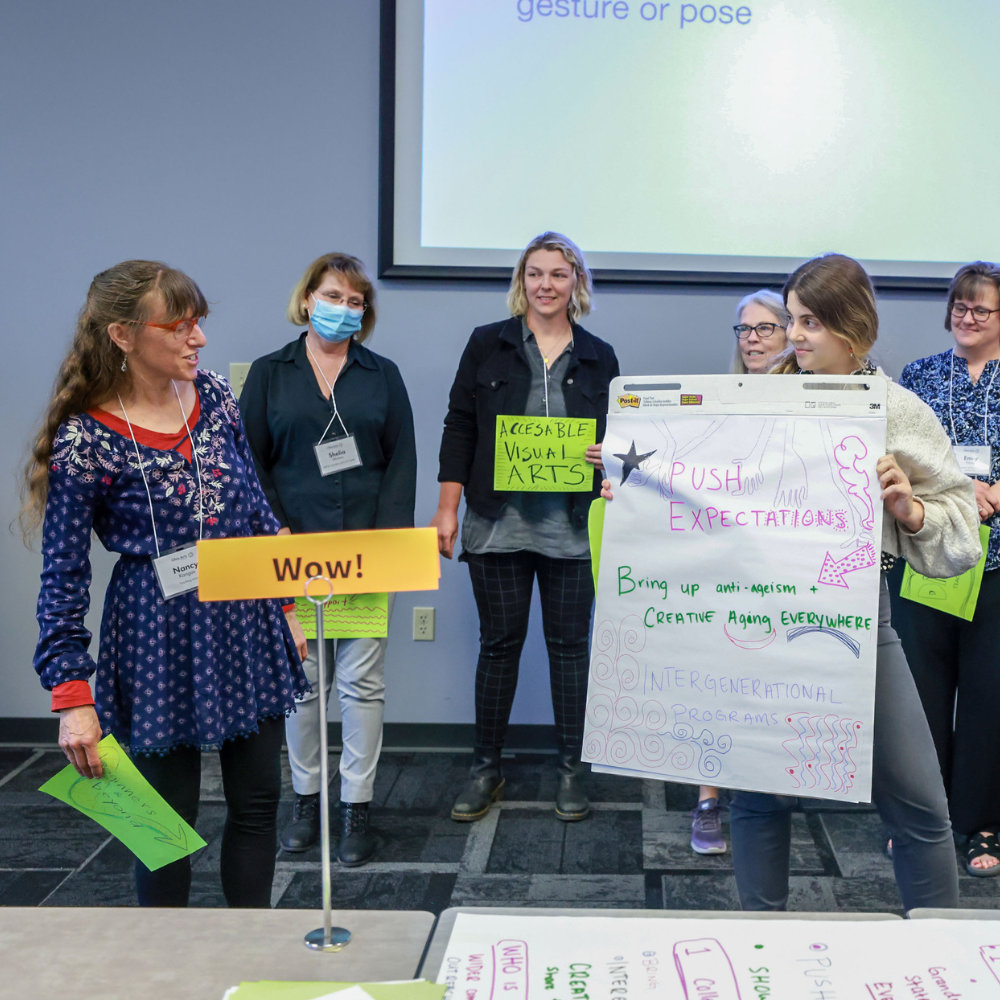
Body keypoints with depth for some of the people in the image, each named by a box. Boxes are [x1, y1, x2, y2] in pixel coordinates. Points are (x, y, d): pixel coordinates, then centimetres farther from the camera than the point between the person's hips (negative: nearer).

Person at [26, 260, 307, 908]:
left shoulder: (216, 397, 1)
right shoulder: (86, 441, -14)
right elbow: (64, 577, -10)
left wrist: (285, 600, 14)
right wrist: (72, 697, -13)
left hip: (247, 621, 5)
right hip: (160, 640, -5)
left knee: (258, 800, 12)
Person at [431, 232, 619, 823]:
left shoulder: (599, 358, 9)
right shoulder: (488, 345, 5)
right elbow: (459, 429, 4)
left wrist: (609, 458, -11)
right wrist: (447, 509, -2)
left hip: (571, 527, 1)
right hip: (498, 523, -1)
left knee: (571, 645, 6)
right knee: (499, 643, 6)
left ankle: (572, 769, 18)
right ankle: (487, 768, 20)